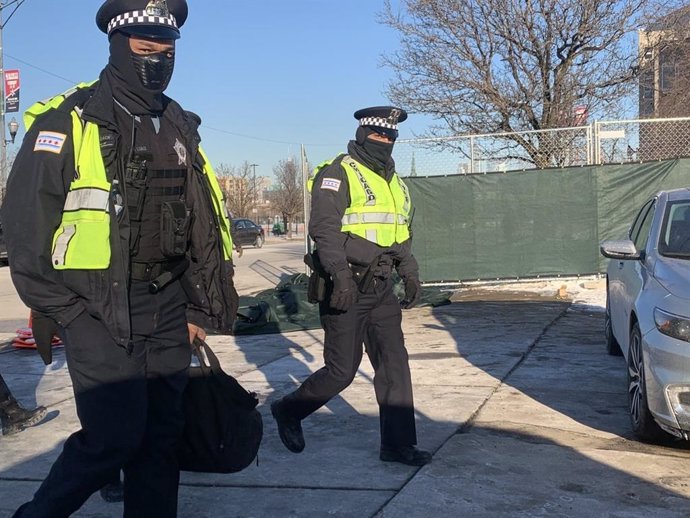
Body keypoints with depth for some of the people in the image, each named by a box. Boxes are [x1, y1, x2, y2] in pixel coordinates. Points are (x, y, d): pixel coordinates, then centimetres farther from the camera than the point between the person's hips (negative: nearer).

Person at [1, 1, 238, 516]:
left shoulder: (180, 129, 13)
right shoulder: (66, 123, -6)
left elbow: (205, 223, 15)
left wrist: (199, 307, 12)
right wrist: (57, 310, -9)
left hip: (167, 310, 6)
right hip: (96, 310, -6)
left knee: (163, 433, 9)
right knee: (115, 435, -9)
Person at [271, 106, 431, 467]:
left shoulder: (393, 182, 18)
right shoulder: (338, 174, -8)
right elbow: (324, 228, -19)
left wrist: (410, 273, 17)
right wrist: (340, 275, -29)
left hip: (380, 289, 8)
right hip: (346, 289, -7)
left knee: (394, 363, 4)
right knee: (342, 369, -2)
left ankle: (398, 444, 12)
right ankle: (288, 412, 22)